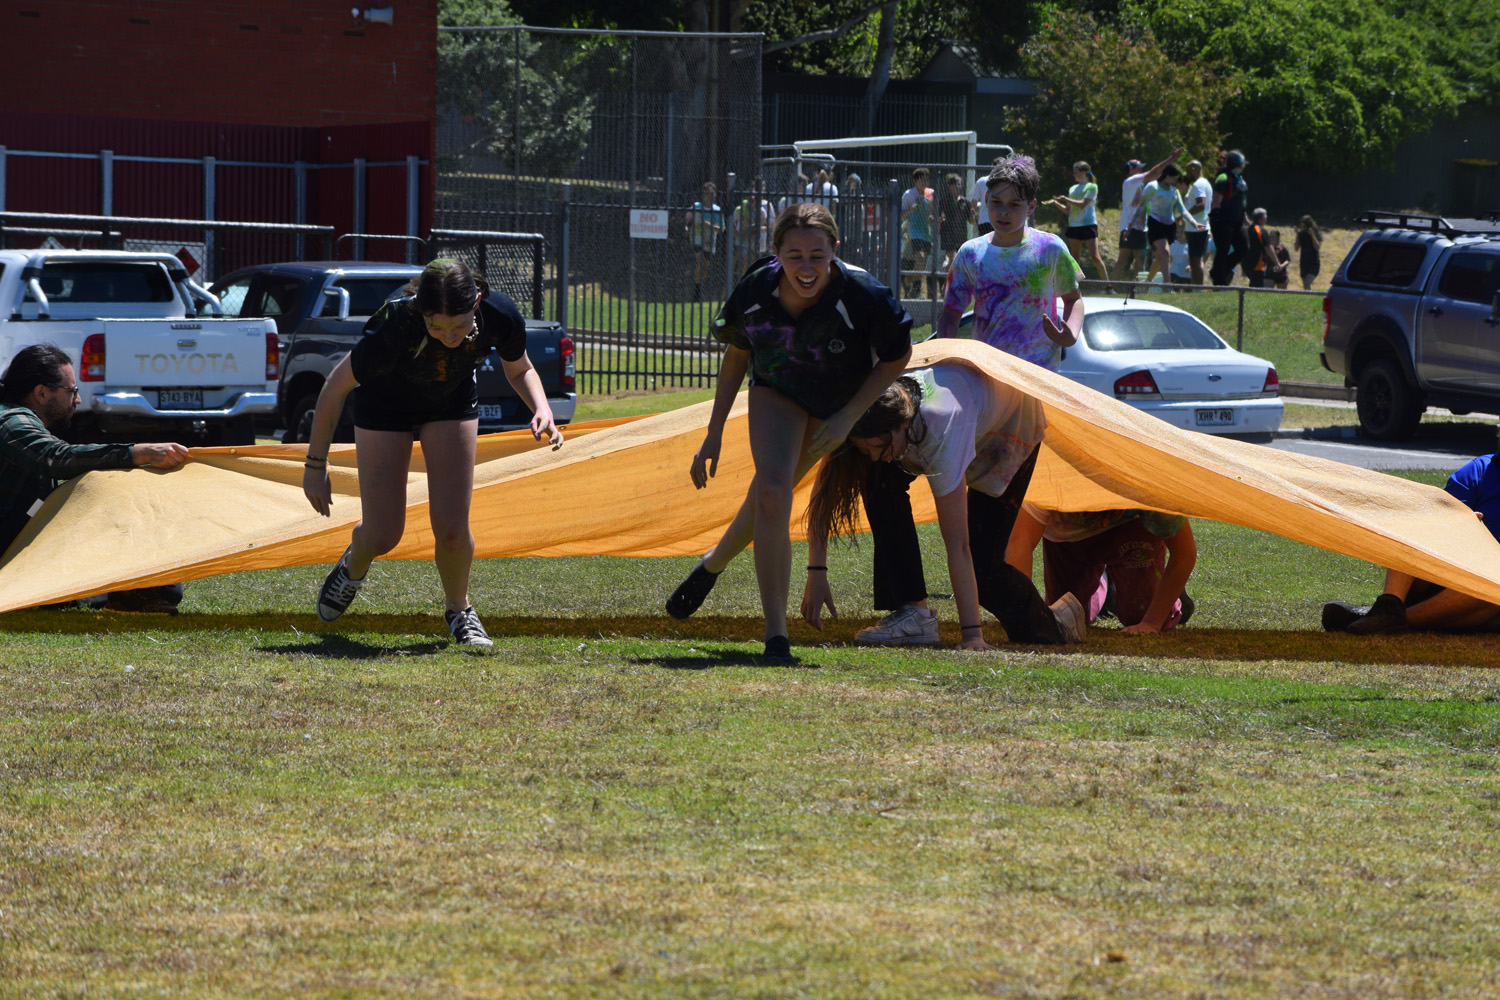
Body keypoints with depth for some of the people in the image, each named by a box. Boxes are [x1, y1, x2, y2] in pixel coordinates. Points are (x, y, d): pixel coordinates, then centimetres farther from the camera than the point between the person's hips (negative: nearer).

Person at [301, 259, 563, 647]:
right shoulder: (396, 328, -41)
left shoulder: (500, 317, -31)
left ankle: (458, 610, 21)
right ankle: (353, 566, 34)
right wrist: (315, 466, -15)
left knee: (453, 530, -10)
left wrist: (541, 409, -26)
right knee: (383, 537, -4)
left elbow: (519, 370, -6)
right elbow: (335, 388, -23)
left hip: (453, 403, 2)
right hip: (385, 407, -2)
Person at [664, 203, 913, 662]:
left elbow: (897, 356, -14)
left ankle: (714, 563, 43)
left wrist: (848, 417, -18)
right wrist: (715, 432, -2)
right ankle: (776, 635, -16)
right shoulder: (755, 292, -26)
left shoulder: (863, 296, -34)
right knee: (772, 494, -20)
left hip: (838, 401, 0)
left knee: (770, 495, 9)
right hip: (775, 391, 0)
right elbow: (736, 353, -5)